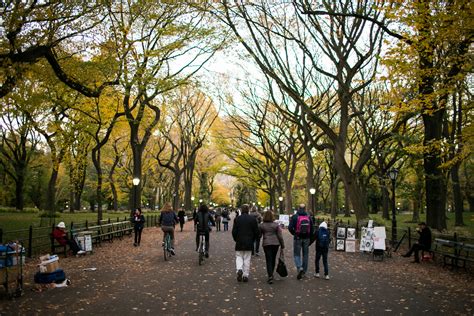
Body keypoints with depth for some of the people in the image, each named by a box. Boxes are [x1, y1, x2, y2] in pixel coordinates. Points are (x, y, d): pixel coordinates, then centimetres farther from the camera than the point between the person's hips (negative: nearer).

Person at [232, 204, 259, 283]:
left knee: (239, 257, 12)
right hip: (249, 243, 1)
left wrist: (236, 239, 11)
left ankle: (239, 269, -13)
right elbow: (256, 232, 0)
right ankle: (245, 275, 9)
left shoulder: (237, 219, -5)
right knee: (247, 259, 8)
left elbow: (234, 231, -5)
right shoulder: (253, 219, -1)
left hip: (239, 242, -1)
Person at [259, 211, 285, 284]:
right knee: (273, 259, 16)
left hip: (266, 244, -1)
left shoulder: (261, 225, 0)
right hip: (275, 243, 1)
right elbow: (280, 236, -1)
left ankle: (270, 276, -15)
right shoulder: (276, 225, 0)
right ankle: (271, 274, 30)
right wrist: (282, 246, 5)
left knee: (269, 260, -1)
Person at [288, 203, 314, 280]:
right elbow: (312, 229, 2)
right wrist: (309, 236, 12)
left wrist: (293, 233, 6)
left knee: (297, 254, 5)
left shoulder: (294, 217, -6)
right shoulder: (309, 217, 3)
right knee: (305, 254, 12)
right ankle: (304, 271, 17)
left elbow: (290, 227, -11)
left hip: (297, 238, -3)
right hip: (306, 238, 3)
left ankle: (300, 268, -18)